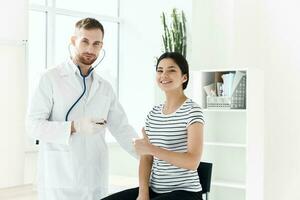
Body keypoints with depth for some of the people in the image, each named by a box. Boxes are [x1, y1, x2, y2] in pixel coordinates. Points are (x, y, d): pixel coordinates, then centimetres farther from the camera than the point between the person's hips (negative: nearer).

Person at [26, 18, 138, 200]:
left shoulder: (105, 88, 12)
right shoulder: (51, 78, -2)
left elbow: (122, 129, 12)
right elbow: (33, 125, -9)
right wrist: (74, 127, -21)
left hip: (95, 180, 4)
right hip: (59, 179, -4)